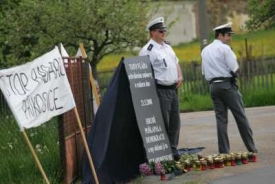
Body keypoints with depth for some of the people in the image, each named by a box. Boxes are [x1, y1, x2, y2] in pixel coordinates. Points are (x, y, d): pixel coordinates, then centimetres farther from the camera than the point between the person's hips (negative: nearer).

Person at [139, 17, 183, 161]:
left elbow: (176, 62, 29)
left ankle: (173, 150, 18)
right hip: (160, 90, -8)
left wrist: (180, 76, 11)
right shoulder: (148, 50, -10)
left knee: (175, 121, 10)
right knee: (163, 123, -5)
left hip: (173, 88, 8)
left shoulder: (167, 47, 17)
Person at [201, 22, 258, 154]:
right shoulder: (224, 48, -9)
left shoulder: (205, 51, 12)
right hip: (227, 85, -6)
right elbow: (234, 68, -12)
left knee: (221, 119, 6)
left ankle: (224, 151, 2)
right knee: (240, 116, 2)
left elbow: (204, 71, 14)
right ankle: (251, 148, 5)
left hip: (213, 86, 6)